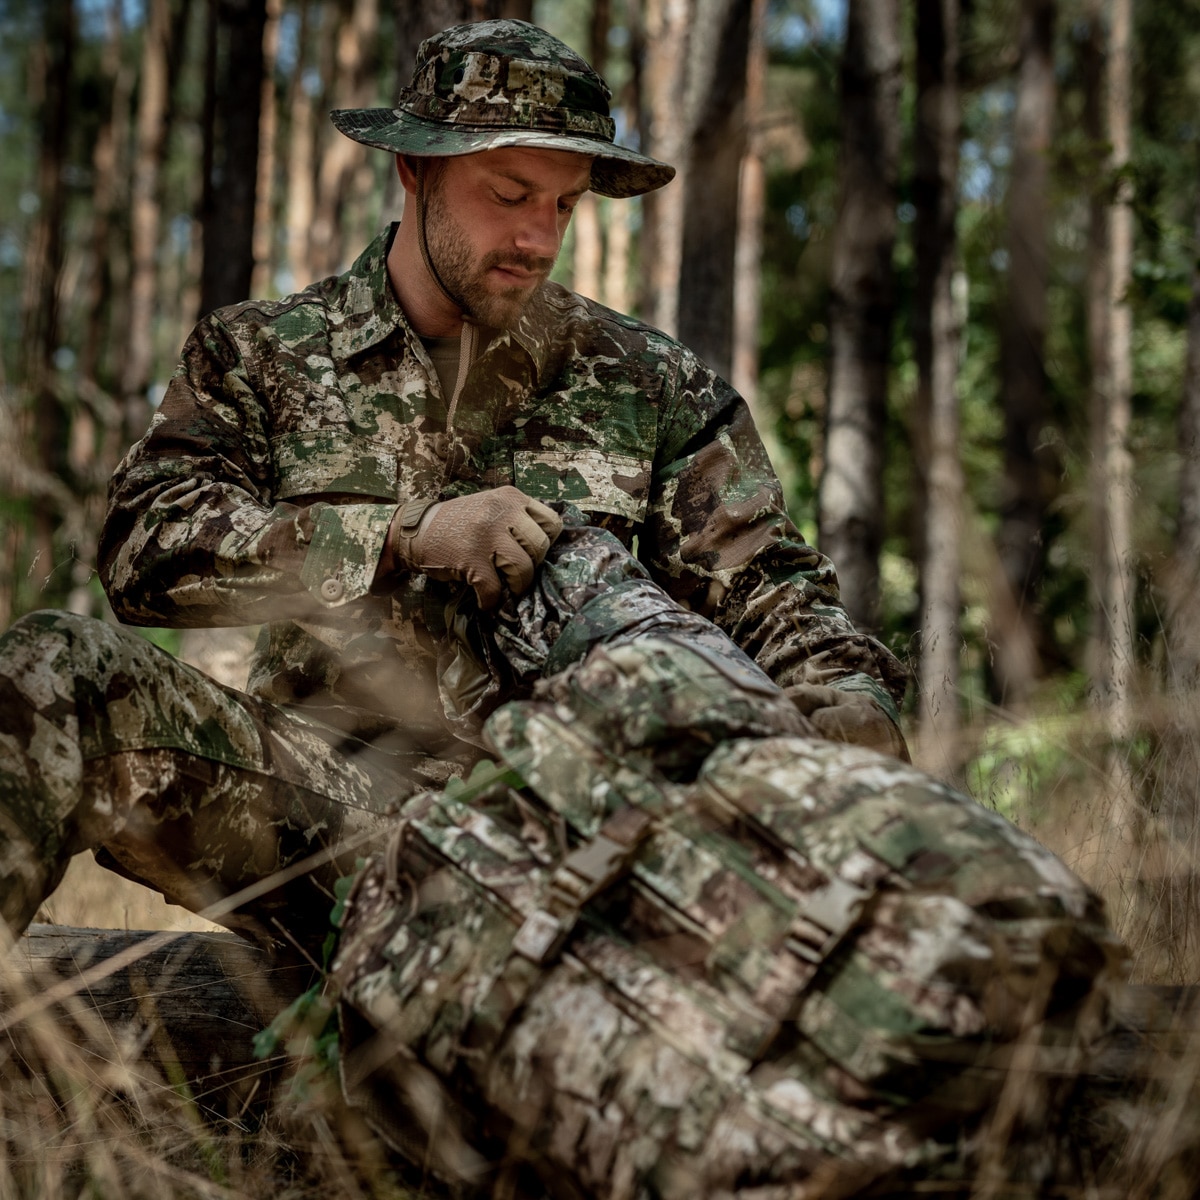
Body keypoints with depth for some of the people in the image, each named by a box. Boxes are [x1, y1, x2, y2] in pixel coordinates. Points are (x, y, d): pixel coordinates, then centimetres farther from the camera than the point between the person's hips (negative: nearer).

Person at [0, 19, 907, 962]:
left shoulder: (650, 384, 13)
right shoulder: (261, 353, 11)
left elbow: (765, 586, 11)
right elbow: (146, 547, -5)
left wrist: (848, 697, -13)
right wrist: (408, 533, -15)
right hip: (316, 816, 0)